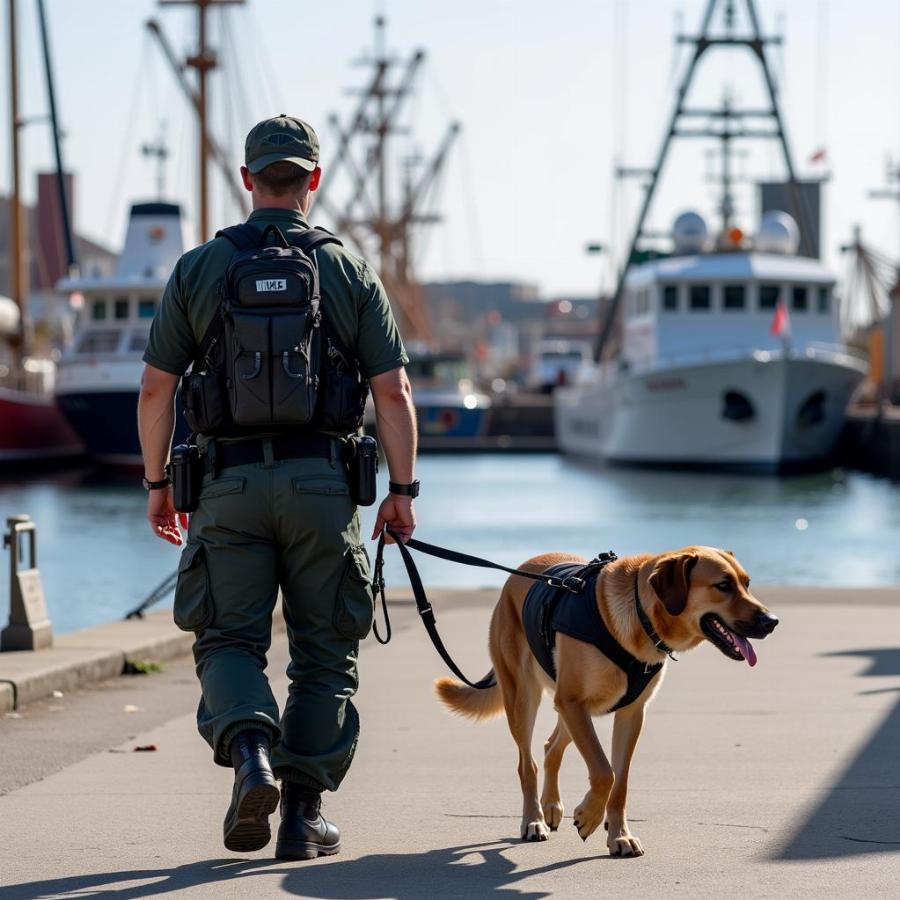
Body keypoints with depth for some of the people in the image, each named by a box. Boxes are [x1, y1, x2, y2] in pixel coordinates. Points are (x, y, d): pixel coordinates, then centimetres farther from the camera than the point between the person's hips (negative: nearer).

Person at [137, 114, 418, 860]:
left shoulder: (199, 268, 4)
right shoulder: (349, 272, 3)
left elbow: (156, 387, 3)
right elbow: (393, 391, -2)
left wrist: (157, 482, 14)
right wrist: (403, 490, 5)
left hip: (229, 482, 0)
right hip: (321, 483, 0)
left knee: (229, 639, 7)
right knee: (324, 651, 9)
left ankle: (250, 751, -21)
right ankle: (305, 813, 7)